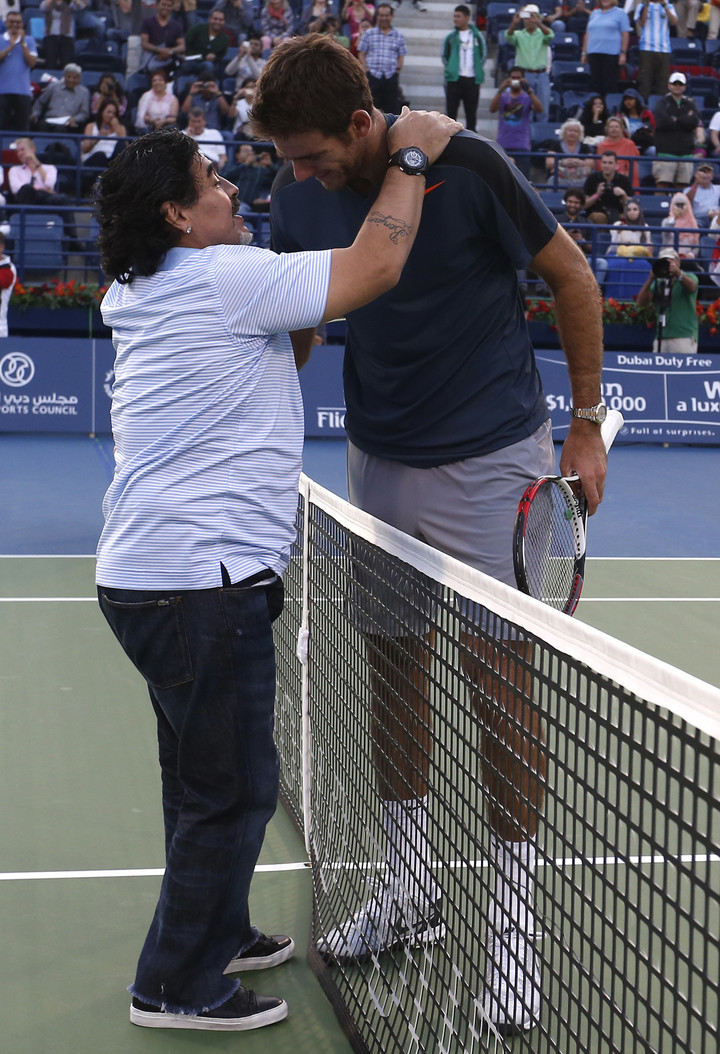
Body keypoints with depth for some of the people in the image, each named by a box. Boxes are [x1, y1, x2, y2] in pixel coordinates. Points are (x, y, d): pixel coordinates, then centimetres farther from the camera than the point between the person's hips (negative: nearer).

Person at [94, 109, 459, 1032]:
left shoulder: (147, 296, 14)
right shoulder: (223, 278, -15)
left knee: (205, 776, 22)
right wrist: (412, 153, -2)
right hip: (202, 580, -10)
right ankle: (176, 987, 11)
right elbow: (376, 266, -16)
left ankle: (215, 935, 38)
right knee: (234, 789, 1)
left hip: (150, 575, 10)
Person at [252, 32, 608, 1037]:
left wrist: (586, 427, -5)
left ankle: (514, 926, 10)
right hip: (377, 464, 5)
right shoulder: (299, 195, -3)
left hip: (490, 464, -5)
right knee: (392, 665, 11)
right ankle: (410, 890, 27)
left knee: (503, 684, -1)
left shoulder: (470, 166, -19)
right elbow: (294, 329, 10)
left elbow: (574, 279, -7)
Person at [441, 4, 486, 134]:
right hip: (454, 79, -1)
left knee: (471, 113, 6)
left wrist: (478, 69, 6)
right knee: (450, 112, -4)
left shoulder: (477, 36, 5)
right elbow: (444, 56, 15)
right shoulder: (450, 37, 4)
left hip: (472, 79, 1)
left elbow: (483, 55, 14)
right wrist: (449, 69, 5)